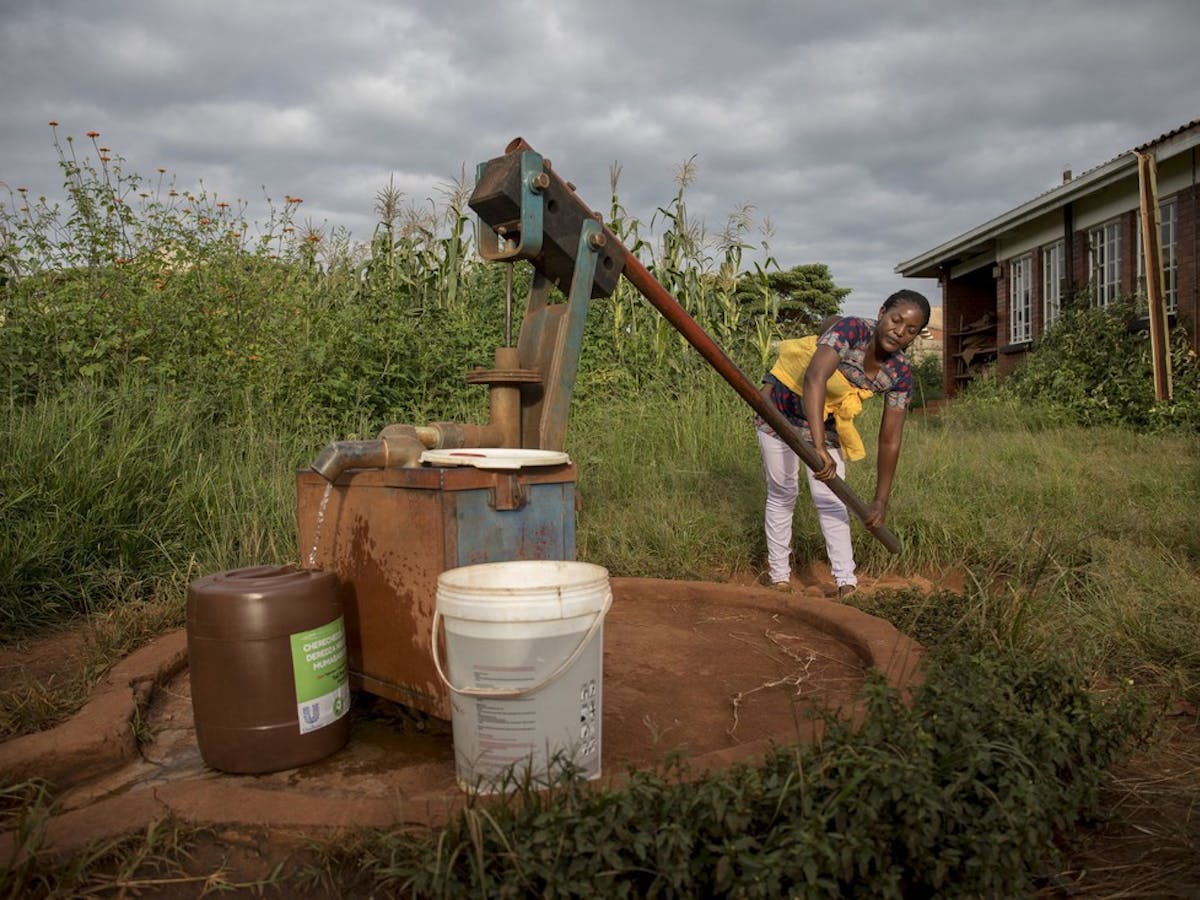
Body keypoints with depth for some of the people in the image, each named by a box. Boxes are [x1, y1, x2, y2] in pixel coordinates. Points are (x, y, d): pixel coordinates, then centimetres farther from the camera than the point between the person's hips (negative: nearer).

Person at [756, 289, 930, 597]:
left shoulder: (901, 374, -15)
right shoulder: (852, 329, -32)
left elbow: (890, 440, -12)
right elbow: (814, 378, -47)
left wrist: (881, 501, -14)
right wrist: (819, 447, -55)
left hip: (826, 422, 4)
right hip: (782, 411, -4)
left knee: (831, 500, 0)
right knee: (782, 495, 4)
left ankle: (846, 582, 5)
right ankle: (779, 576, 17)